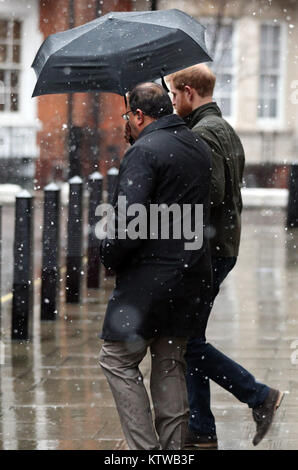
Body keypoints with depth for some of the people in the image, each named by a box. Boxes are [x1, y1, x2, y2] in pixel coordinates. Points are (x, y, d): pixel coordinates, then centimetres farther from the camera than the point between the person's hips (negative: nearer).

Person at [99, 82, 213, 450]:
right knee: (170, 364, 14)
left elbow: (129, 222, -19)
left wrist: (109, 256, -6)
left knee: (118, 359, 1)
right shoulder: (200, 149, 13)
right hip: (193, 273, 8)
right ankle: (173, 446, 16)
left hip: (151, 276, -8)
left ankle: (144, 447, -4)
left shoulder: (144, 151, -14)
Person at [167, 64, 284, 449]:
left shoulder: (202, 134, -15)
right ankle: (200, 431, 13)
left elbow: (211, 194, -25)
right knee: (188, 338, 11)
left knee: (187, 340, -6)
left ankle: (259, 396, -4)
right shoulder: (227, 131, 17)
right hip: (224, 247, 10)